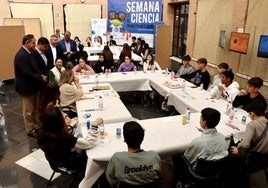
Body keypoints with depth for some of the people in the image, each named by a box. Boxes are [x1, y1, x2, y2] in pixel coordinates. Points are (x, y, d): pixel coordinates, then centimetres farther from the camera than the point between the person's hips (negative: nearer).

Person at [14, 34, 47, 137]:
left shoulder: (28, 53, 8)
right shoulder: (22, 55, -24)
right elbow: (26, 74, -28)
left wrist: (41, 75, -2)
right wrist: (41, 78, -19)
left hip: (33, 86, 10)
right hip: (26, 87, -10)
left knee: (36, 109, 19)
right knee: (28, 112, 7)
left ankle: (36, 126, 34)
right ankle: (30, 130, 21)